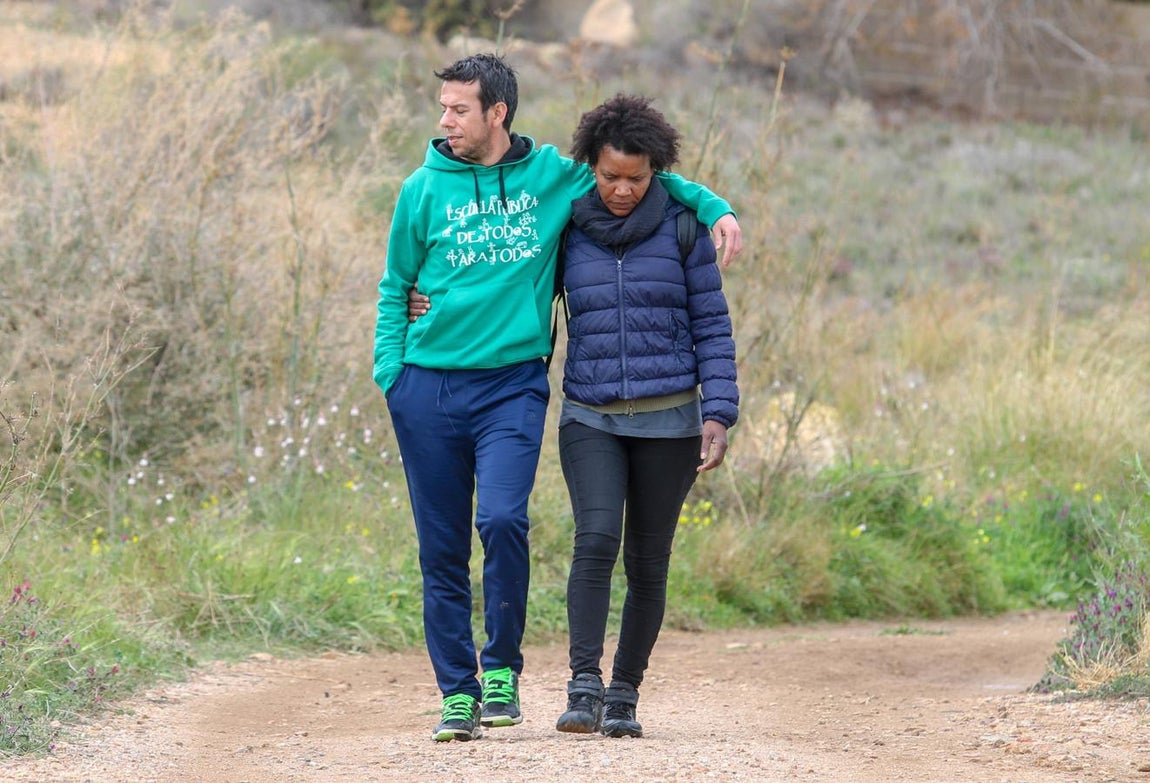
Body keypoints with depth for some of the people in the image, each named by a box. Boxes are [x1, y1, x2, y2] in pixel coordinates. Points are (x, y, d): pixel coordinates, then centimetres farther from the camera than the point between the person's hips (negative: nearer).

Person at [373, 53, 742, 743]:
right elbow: (396, 286, 12)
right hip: (428, 387, 1)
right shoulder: (425, 188, 5)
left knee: (503, 519, -21)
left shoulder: (553, 175, 5)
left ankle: (502, 667, -3)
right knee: (442, 551, 2)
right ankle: (457, 694, 12)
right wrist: (388, 368, 0)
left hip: (513, 383, -1)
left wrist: (714, 206, 6)